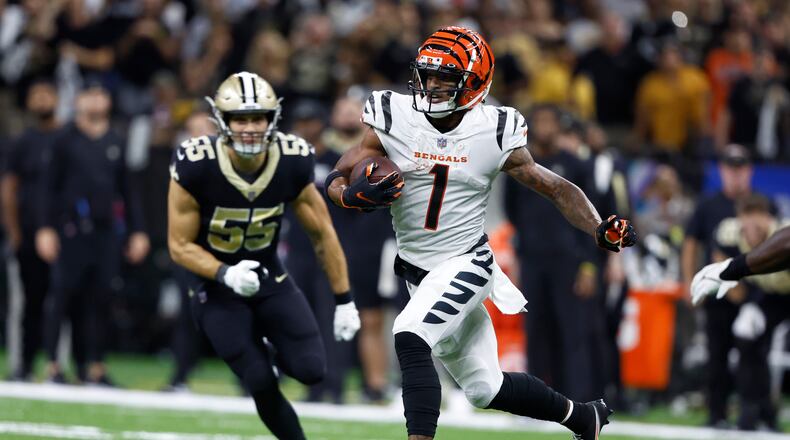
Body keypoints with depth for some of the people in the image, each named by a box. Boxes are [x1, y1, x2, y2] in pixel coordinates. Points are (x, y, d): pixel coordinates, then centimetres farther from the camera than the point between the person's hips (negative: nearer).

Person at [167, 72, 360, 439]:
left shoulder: (293, 164, -14)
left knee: (311, 369, -13)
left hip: (269, 278, 3)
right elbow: (180, 246, -15)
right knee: (261, 384, -14)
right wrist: (226, 274, -32)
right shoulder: (195, 168, -23)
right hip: (217, 286, -3)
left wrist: (344, 301, 1)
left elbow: (321, 234, -2)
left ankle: (272, 352, 21)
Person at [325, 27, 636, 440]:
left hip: (467, 264, -3)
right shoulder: (393, 121, -8)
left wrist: (601, 229, -17)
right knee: (484, 389, 12)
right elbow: (335, 181, -6)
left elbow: (557, 188, -1)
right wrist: (355, 195, -30)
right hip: (417, 272, 3)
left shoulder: (494, 135, -11)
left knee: (410, 337, -29)